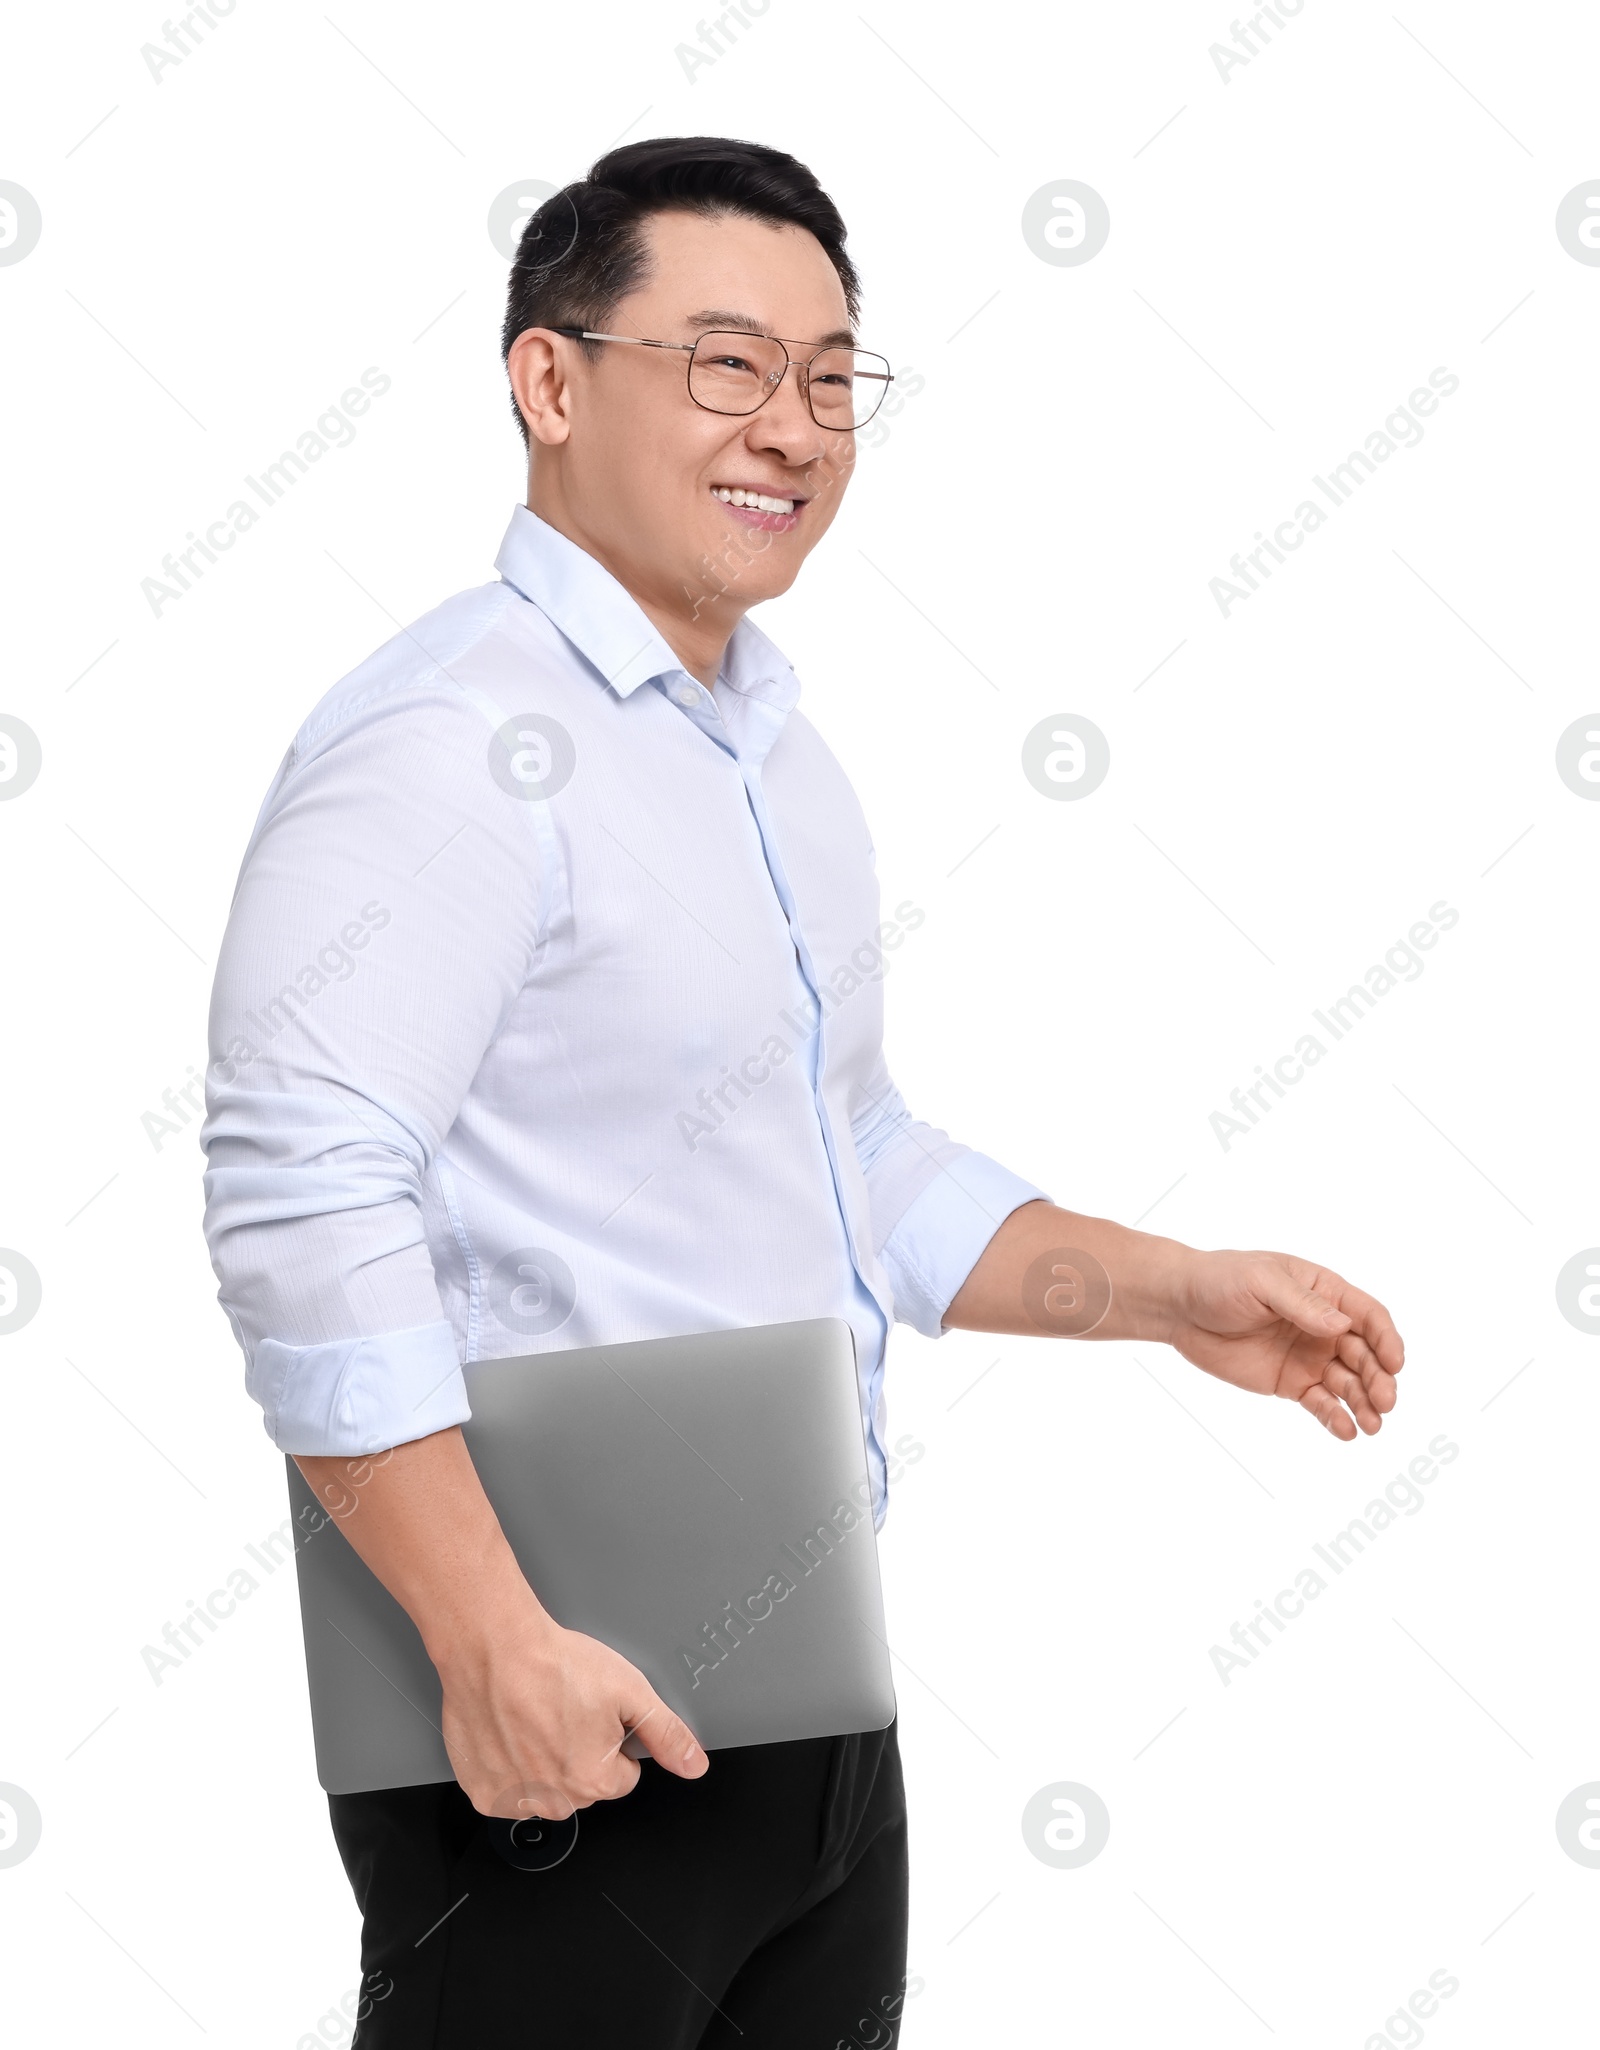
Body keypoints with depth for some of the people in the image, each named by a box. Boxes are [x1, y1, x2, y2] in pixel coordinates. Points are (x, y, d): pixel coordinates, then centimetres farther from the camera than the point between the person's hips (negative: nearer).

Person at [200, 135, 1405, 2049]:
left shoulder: (775, 745, 15)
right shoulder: (458, 740, -15)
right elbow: (305, 1197, -25)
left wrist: (1173, 1294, 12)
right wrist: (494, 1643, -27)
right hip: (558, 1726, -9)